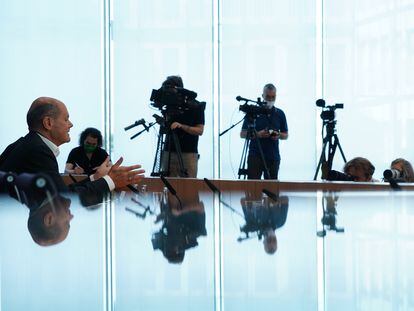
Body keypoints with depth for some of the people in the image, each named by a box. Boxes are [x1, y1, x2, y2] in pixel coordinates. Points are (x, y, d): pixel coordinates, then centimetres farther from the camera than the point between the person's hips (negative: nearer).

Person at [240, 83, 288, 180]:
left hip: (273, 157, 3)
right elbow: (243, 134, 2)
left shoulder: (280, 114, 10)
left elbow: (285, 135, 16)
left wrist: (279, 135, -7)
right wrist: (258, 134, -15)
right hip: (255, 156, -3)